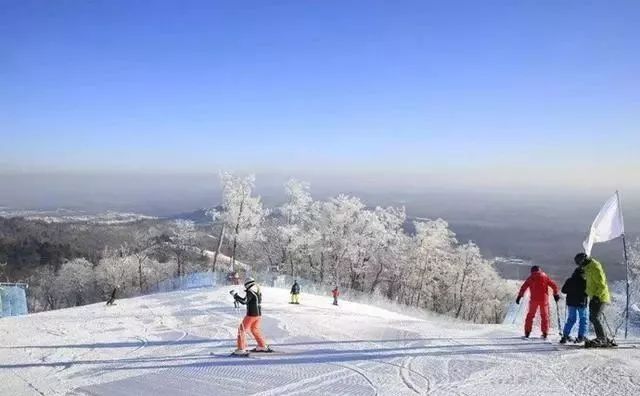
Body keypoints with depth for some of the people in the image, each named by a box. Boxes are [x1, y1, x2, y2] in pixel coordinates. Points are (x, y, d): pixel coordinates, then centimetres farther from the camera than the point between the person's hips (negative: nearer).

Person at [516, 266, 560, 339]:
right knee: (545, 316, 13)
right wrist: (556, 294, 16)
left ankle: (527, 333, 4)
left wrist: (519, 297, 3)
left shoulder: (530, 278, 6)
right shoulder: (545, 277, 9)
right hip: (544, 299, 1)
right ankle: (545, 334, 9)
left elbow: (523, 287, 0)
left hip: (534, 300, -1)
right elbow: (554, 286, 7)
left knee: (530, 315, 9)